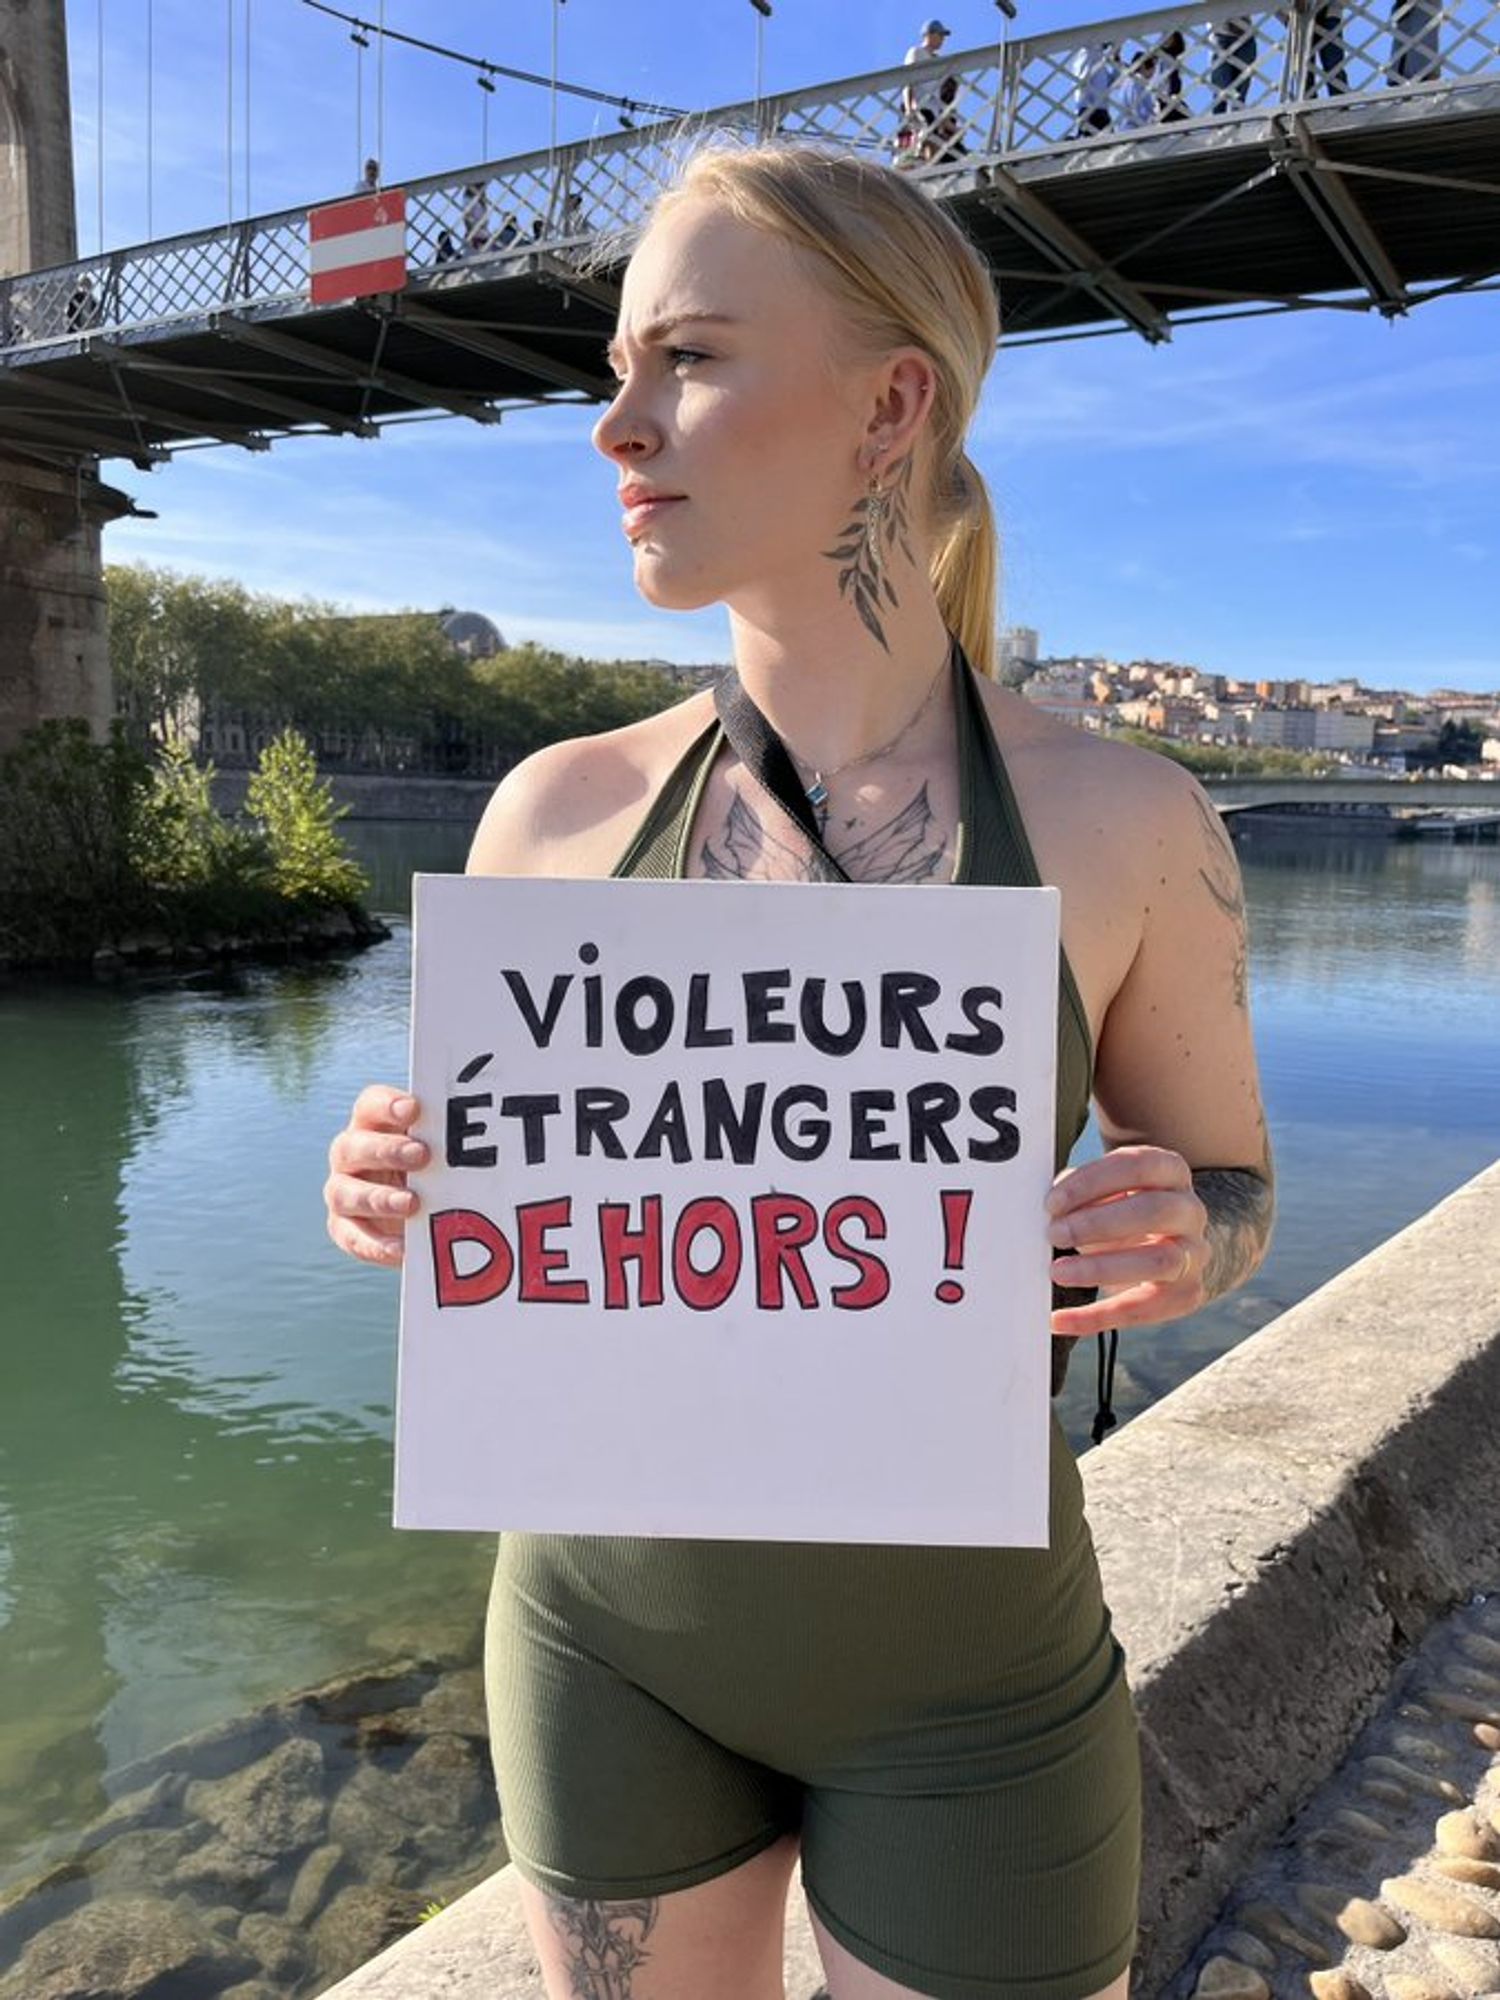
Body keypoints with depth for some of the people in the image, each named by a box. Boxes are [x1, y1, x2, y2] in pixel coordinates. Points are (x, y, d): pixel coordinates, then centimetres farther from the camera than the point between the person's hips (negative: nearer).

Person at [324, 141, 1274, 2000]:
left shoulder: (1126, 822, -13)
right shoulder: (558, 813, -7)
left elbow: (1225, 1190, 2)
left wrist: (1177, 1241, -22)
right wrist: (393, 1193, -18)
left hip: (964, 1678, -1)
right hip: (611, 1630, 2)